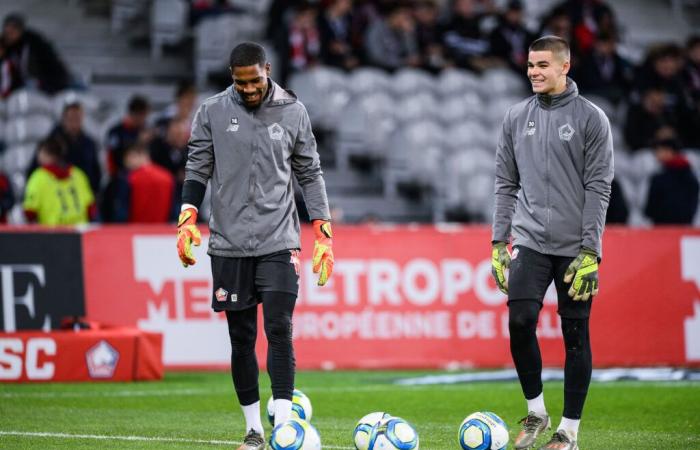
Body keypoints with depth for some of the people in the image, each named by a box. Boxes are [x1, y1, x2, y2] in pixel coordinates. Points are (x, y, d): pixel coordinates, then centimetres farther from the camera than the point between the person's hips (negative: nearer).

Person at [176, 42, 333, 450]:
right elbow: (197, 169, 8)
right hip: (229, 243, 1)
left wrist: (324, 232, 3)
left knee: (280, 331, -11)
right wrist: (188, 220, -5)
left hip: (278, 242, -1)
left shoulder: (293, 112, 4)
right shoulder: (213, 112, 3)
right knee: (241, 337, 5)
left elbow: (310, 174, 9)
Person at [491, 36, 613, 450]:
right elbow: (506, 184, 13)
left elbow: (598, 189, -7)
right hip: (530, 242, 3)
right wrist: (499, 242, 7)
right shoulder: (517, 118, 9)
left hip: (575, 247, -3)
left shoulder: (591, 119, -3)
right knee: (520, 323, -10)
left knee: (575, 334, 2)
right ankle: (535, 411, 10)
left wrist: (589, 252, -12)